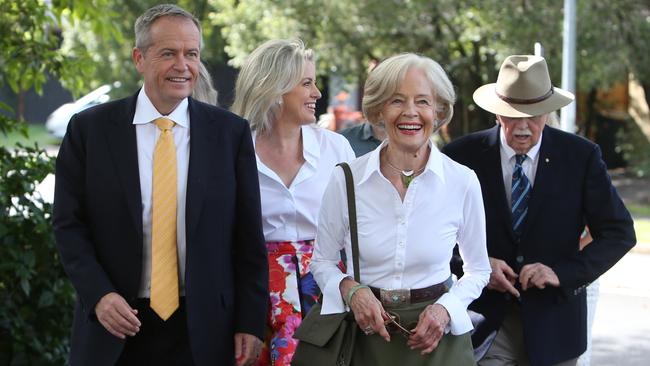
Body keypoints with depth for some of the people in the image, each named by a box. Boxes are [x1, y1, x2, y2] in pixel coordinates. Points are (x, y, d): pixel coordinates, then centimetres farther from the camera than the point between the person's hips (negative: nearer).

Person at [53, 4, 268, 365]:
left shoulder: (231, 132, 1)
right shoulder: (90, 129, 0)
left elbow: (249, 237, 2)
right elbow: (69, 226, 1)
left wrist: (250, 324, -3)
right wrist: (99, 294, -13)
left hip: (203, 333, 1)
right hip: (115, 326, 0)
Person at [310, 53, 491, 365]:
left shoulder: (463, 182, -6)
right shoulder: (346, 179, -6)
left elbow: (478, 270, 6)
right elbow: (322, 261, 6)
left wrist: (446, 309, -11)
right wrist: (350, 290, -13)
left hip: (437, 339, 0)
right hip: (367, 339, 0)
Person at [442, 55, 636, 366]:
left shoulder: (581, 156, -4)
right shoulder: (463, 155, -5)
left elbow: (620, 233, -4)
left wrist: (563, 273, -17)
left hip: (553, 319, 1)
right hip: (484, 318, -1)